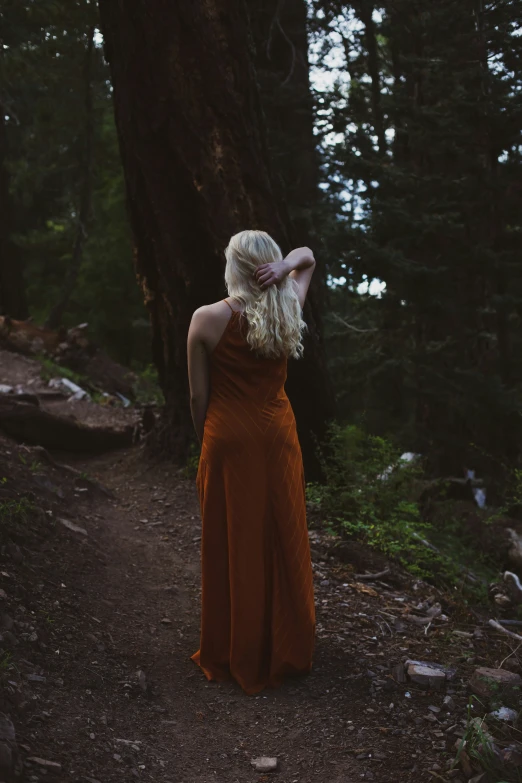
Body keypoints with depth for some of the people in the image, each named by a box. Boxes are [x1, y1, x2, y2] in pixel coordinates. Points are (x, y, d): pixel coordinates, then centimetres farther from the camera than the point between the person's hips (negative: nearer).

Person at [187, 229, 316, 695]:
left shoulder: (207, 319, -11)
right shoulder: (288, 310, -2)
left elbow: (199, 397, -6)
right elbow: (308, 256, 16)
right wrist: (287, 265, -6)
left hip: (228, 440, -3)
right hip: (278, 438, 3)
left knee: (232, 547, 8)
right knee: (283, 542, 14)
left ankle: (234, 657, 22)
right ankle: (288, 651, 27)